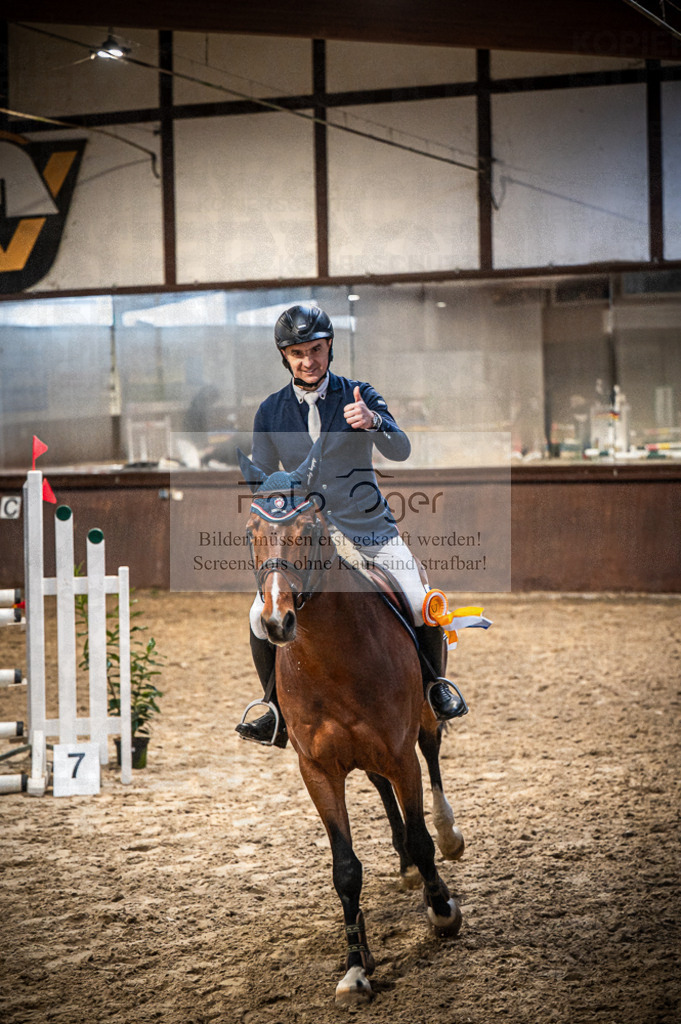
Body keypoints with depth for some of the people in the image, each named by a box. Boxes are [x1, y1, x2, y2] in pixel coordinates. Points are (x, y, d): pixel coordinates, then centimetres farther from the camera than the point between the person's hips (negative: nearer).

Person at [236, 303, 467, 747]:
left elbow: (401, 451, -14)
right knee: (262, 616, -17)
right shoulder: (271, 411, 2)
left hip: (369, 526, -1)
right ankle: (280, 711, 4)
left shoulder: (359, 396, -2)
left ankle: (437, 685, 13)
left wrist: (373, 422, -35)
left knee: (423, 607, -17)